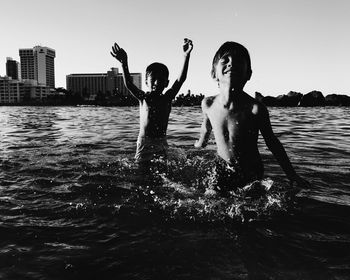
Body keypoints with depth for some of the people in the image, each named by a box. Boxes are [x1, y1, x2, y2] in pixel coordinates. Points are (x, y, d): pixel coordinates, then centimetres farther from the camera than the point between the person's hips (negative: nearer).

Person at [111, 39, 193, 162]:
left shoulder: (167, 98, 2)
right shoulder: (143, 97, -2)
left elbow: (181, 79, -9)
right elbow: (128, 84, -17)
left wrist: (186, 56, -20)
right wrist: (124, 63, -32)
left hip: (161, 143, 2)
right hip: (144, 142, -2)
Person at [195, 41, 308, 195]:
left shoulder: (255, 108, -25)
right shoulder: (208, 104, -16)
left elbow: (272, 143, -10)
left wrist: (292, 176, -2)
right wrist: (201, 143, 29)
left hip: (251, 174, -2)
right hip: (222, 169, 2)